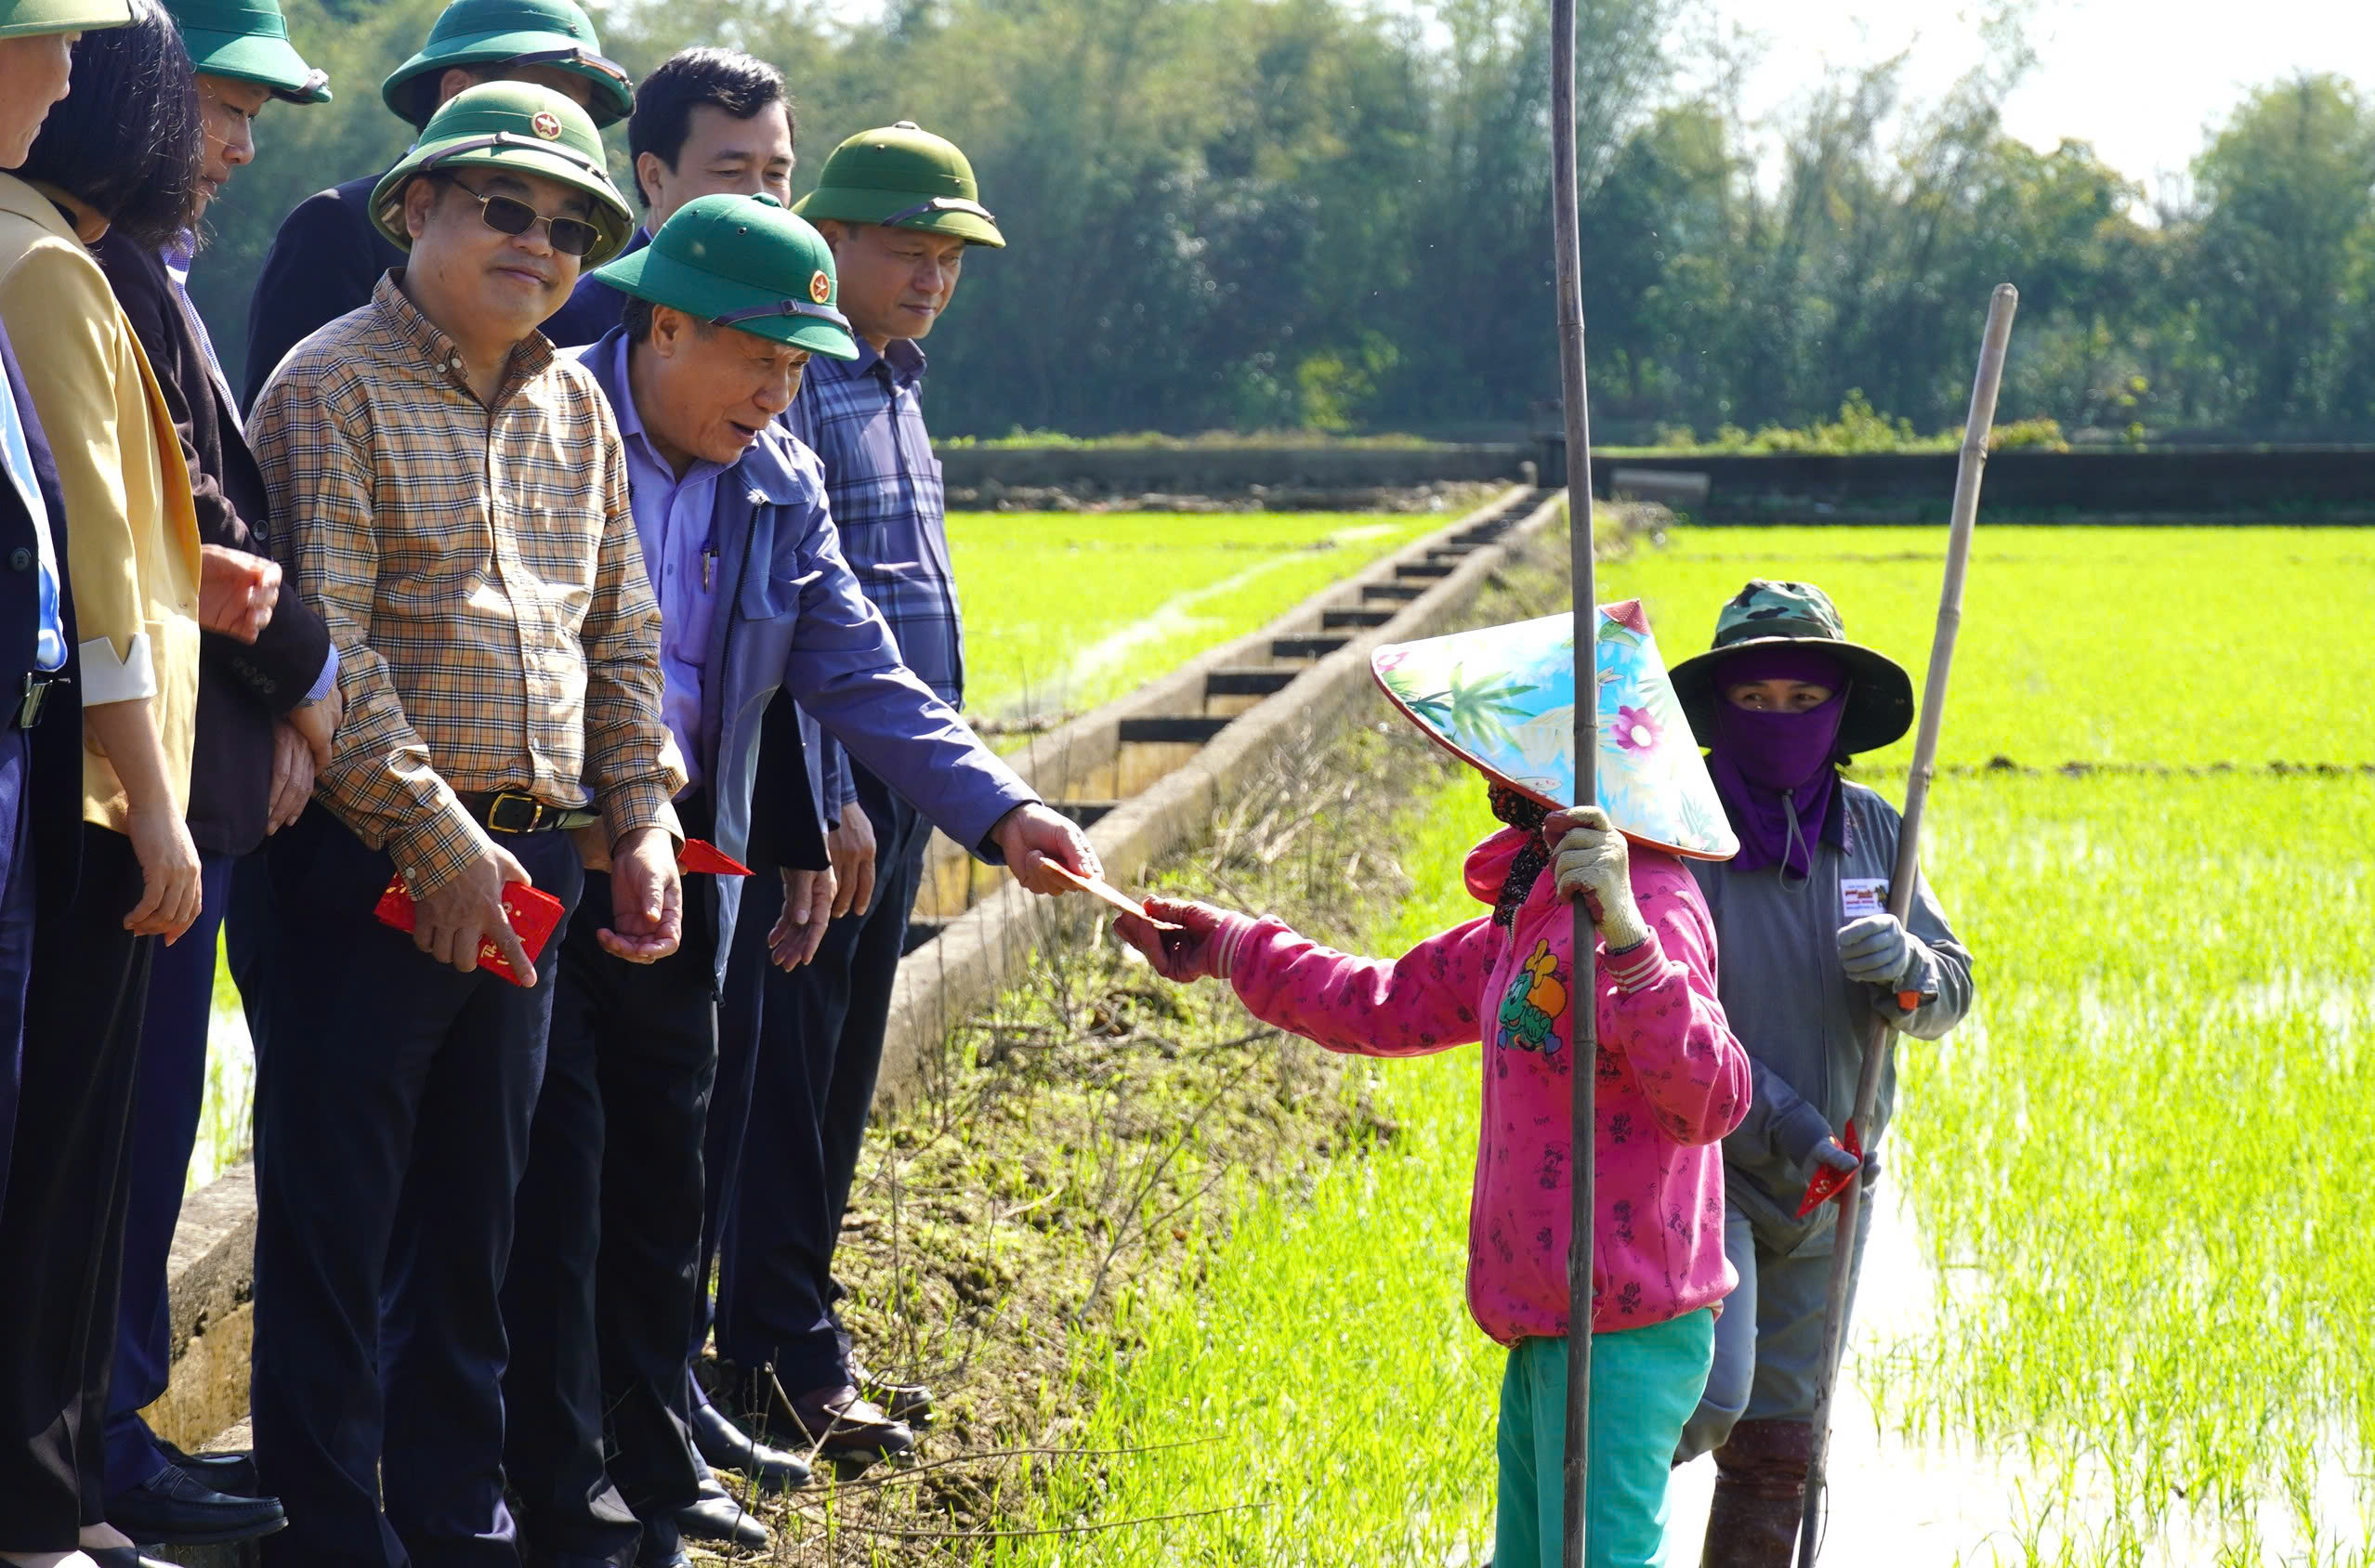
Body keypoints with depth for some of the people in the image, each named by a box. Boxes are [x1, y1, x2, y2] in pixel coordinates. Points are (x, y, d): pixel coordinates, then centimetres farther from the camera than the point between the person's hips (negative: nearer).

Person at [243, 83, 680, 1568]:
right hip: (374, 862, -7)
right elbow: (326, 638, -14)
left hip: (531, 864, 7)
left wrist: (642, 814, 9)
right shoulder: (334, 387, -7)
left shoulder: (576, 408, 15)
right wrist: (433, 833, -17)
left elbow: (623, 625, 20)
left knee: (480, 1203, 13)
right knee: (337, 1207, -2)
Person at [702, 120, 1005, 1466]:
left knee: (841, 1069, 13)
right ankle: (786, 1365, 1)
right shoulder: (792, 384, -12)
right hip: (817, 782, -9)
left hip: (896, 785, 9)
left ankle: (798, 1346, 20)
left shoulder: (894, 385, 17)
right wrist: (827, 797, -21)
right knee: (785, 1069, -4)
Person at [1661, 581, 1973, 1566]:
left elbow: (1949, 996, 2)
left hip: (1828, 1191, 6)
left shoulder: (1870, 830, 2)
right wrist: (1781, 1126, -25)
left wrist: (1904, 968, -22)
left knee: (1776, 1448, 12)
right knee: (1701, 1402, -22)